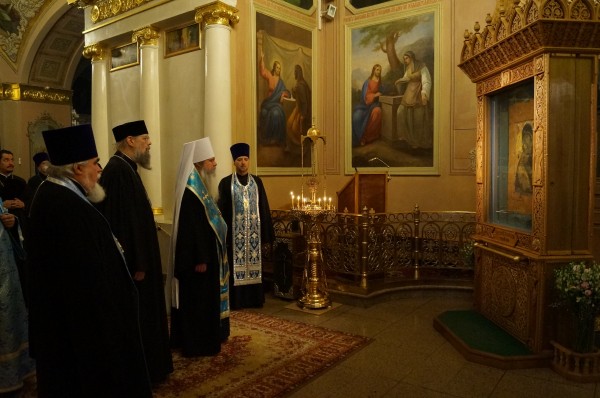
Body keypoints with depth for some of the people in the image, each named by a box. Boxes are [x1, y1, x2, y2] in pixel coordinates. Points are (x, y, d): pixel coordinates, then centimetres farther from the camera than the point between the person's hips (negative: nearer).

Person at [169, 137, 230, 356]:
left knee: (201, 298, 19)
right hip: (197, 254, -10)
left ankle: (201, 338, 32)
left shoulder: (196, 185, 10)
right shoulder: (191, 189, -21)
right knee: (197, 299, 2)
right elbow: (192, 227, -23)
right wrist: (201, 258, -22)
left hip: (202, 251, 10)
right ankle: (197, 344, 15)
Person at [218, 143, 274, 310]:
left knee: (255, 265, 9)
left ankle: (255, 299, 21)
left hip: (254, 232, 3)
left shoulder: (257, 181, 7)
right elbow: (222, 211, -2)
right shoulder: (226, 183, -1)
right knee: (236, 266, 3)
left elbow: (264, 208, 7)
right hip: (235, 233, -3)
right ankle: (236, 300, 15)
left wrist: (266, 234, 3)